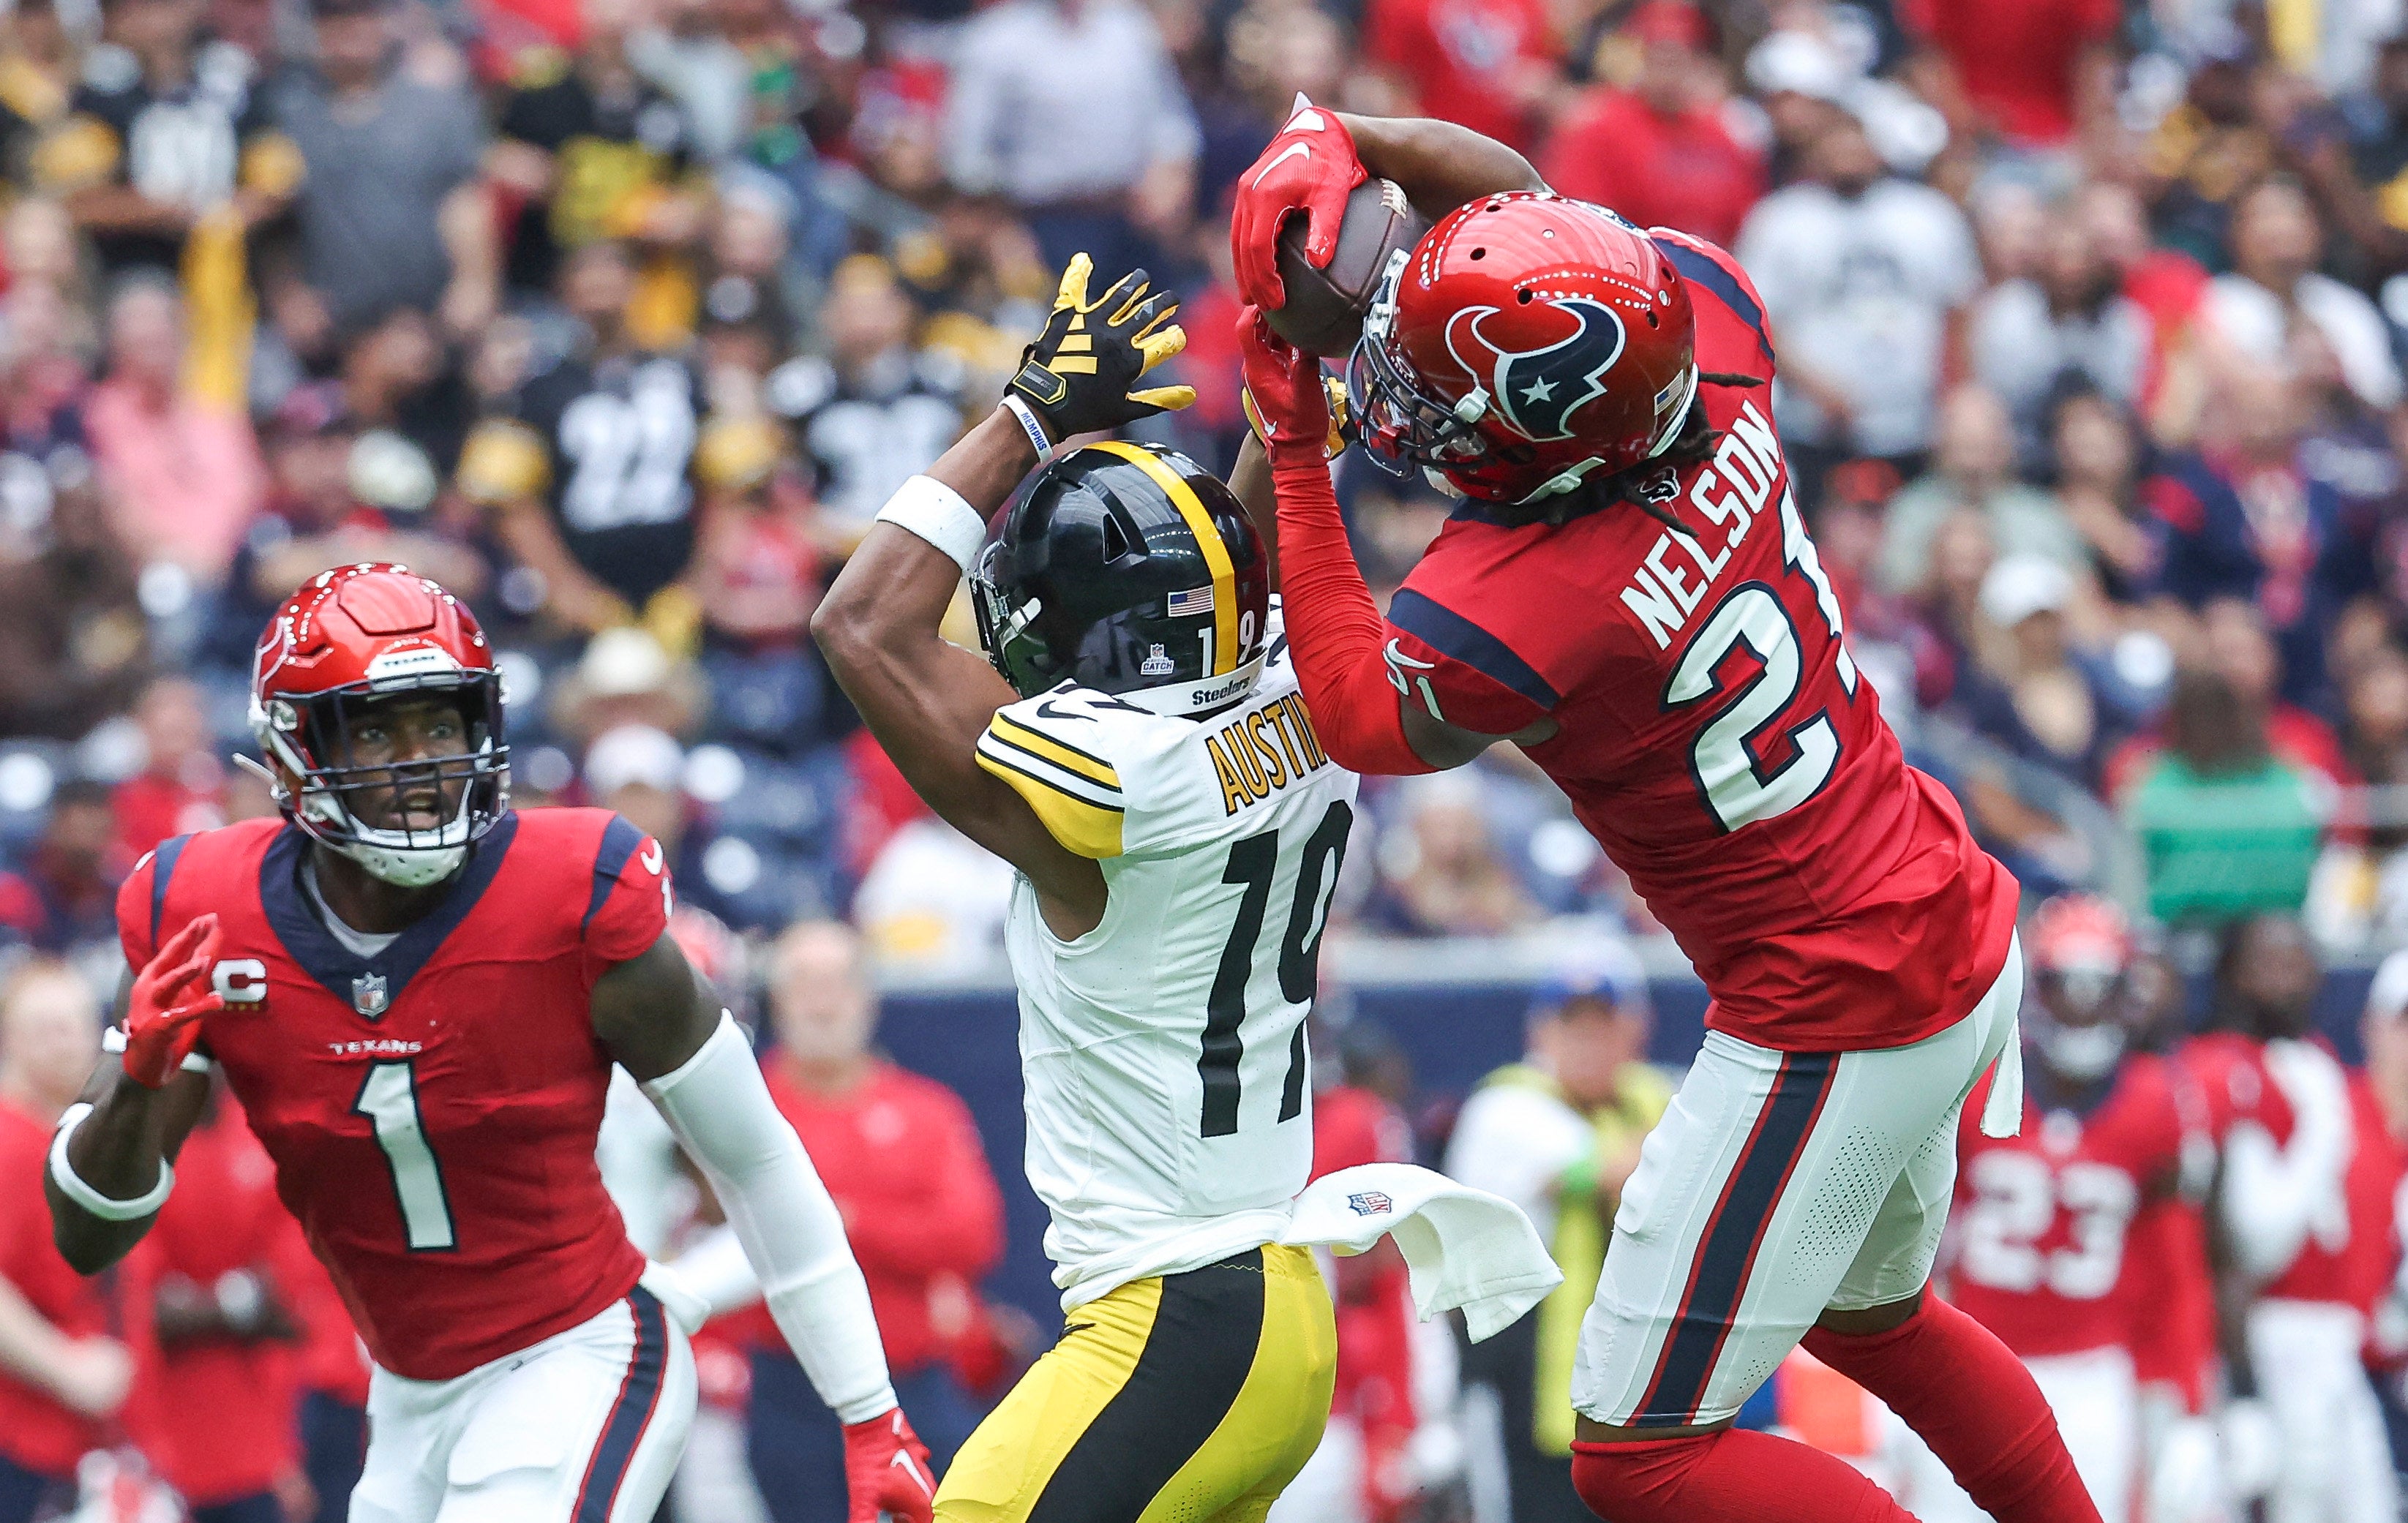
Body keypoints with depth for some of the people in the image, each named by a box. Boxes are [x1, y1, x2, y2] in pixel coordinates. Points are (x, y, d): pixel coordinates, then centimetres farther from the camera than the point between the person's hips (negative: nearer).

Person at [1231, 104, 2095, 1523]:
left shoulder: (1503, 620, -29)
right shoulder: (1710, 348, -13)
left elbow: (1356, 714, -4)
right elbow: (1524, 195, 7)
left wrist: (1294, 447, -3)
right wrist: (1334, 136, -8)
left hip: (1834, 1030, -8)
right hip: (1968, 935, 8)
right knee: (1870, 1311, 33)